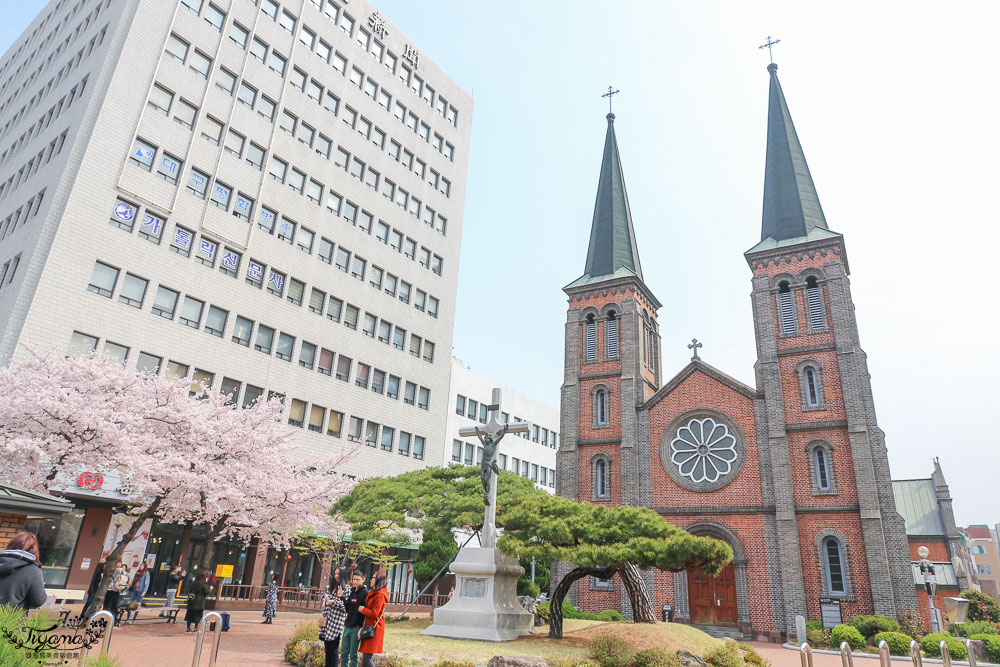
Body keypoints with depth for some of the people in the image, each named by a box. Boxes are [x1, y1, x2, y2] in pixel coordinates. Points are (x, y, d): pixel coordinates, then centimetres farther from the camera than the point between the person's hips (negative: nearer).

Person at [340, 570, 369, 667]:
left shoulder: (365, 593, -9)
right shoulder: (351, 592, 12)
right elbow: (347, 609, 13)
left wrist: (361, 627, -19)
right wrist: (342, 597, 1)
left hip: (357, 627, -7)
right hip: (347, 626, 7)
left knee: (353, 654, 1)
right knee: (344, 653, 11)